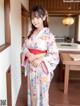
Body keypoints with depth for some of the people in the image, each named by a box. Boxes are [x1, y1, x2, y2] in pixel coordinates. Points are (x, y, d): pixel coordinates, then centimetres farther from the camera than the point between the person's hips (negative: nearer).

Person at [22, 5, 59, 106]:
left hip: (42, 67, -5)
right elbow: (25, 46, 7)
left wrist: (40, 59, -27)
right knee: (32, 89, 20)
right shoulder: (31, 33, 4)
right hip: (31, 66, 5)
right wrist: (28, 54, -15)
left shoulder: (48, 35, -14)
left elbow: (54, 54, -14)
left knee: (42, 90, 11)